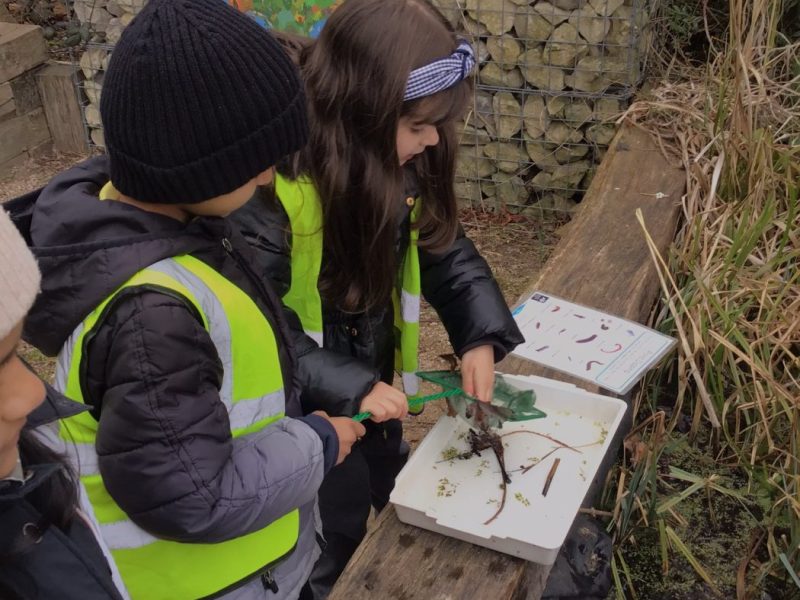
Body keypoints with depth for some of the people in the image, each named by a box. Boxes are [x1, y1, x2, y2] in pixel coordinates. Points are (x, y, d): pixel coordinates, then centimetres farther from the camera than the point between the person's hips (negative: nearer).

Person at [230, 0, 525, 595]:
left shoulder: (398, 166, -10)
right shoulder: (269, 189, -32)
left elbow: (447, 251, -1)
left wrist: (481, 337, -16)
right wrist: (351, 388, -32)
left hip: (374, 388, 7)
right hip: (305, 412, -7)